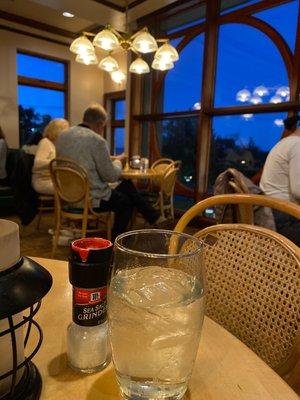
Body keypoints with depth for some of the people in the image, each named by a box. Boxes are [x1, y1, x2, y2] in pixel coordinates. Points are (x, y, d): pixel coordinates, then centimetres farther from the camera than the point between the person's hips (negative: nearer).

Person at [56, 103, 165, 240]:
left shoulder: (62, 136, 3)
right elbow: (111, 176, -16)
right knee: (127, 202, 21)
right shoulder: (97, 140, -20)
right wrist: (118, 161, 5)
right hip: (91, 199, -8)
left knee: (127, 184, 20)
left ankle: (155, 218, 28)